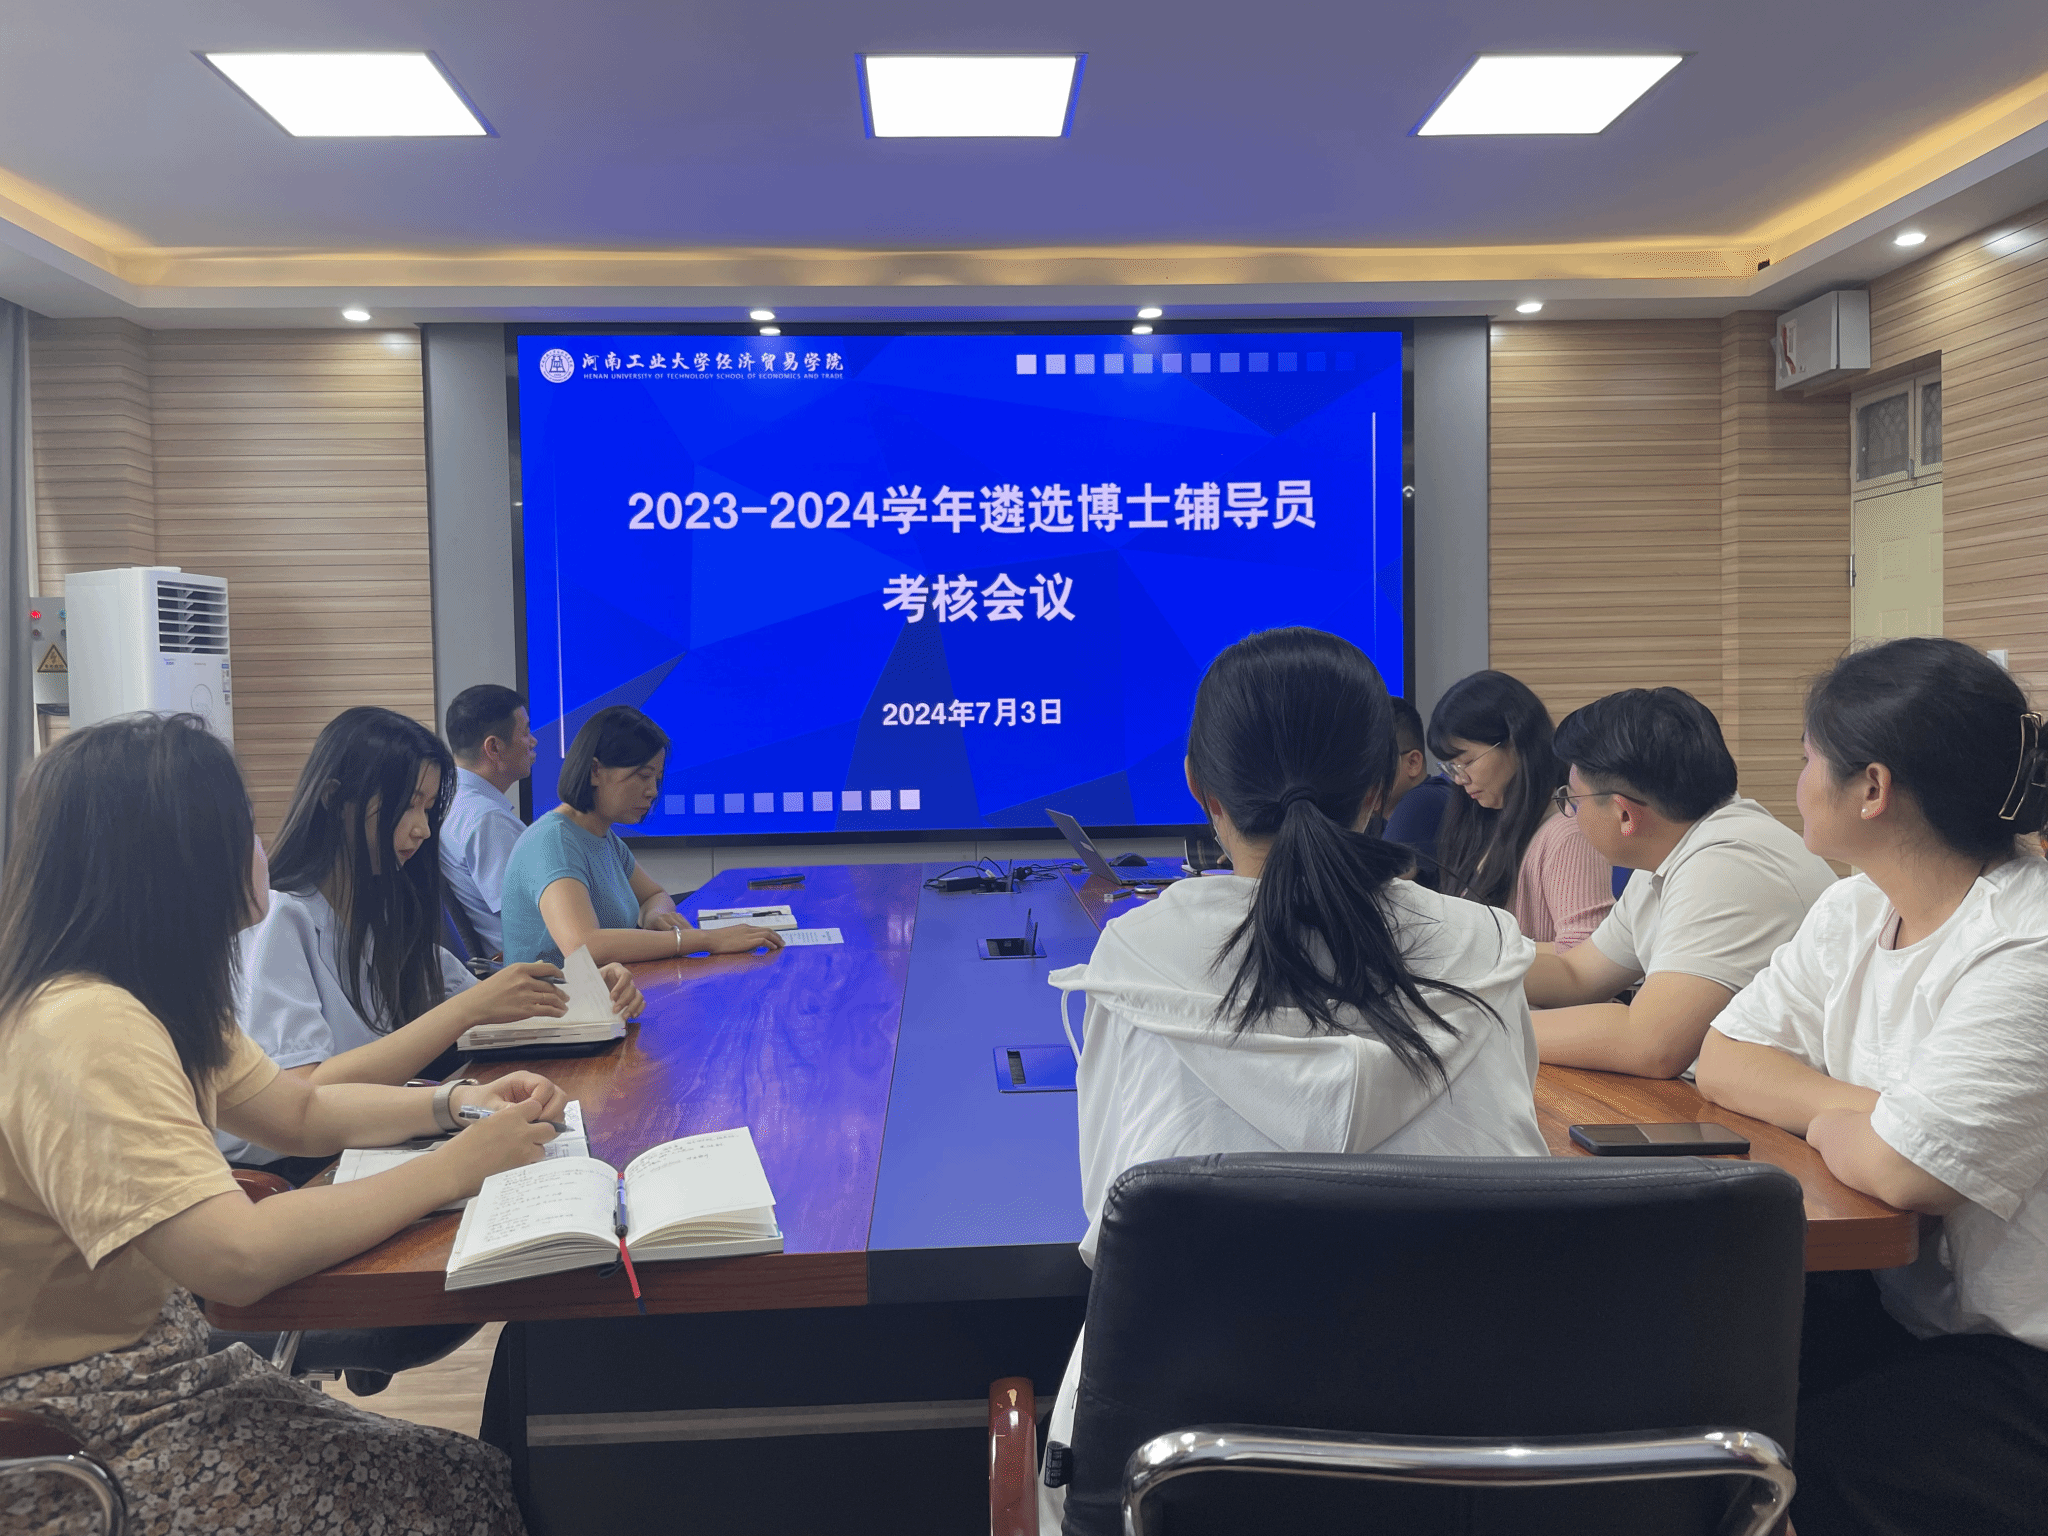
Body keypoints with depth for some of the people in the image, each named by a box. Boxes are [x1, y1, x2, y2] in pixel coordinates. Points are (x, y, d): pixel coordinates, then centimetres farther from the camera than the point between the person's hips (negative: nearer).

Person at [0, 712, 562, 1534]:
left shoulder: (161, 1003, 3)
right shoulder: (83, 1031, -28)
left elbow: (304, 1111, 13)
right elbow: (238, 1258, -35)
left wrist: (455, 1102, -3)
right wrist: (459, 1165, -25)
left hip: (162, 1367, 9)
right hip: (76, 1451, -9)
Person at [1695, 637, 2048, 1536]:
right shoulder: (1856, 909, 3)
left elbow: (1903, 1173, -30)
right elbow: (1721, 1060, 3)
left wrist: (1826, 1121, -8)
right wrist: (1862, 1112, -14)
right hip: (1895, 1307, 7)